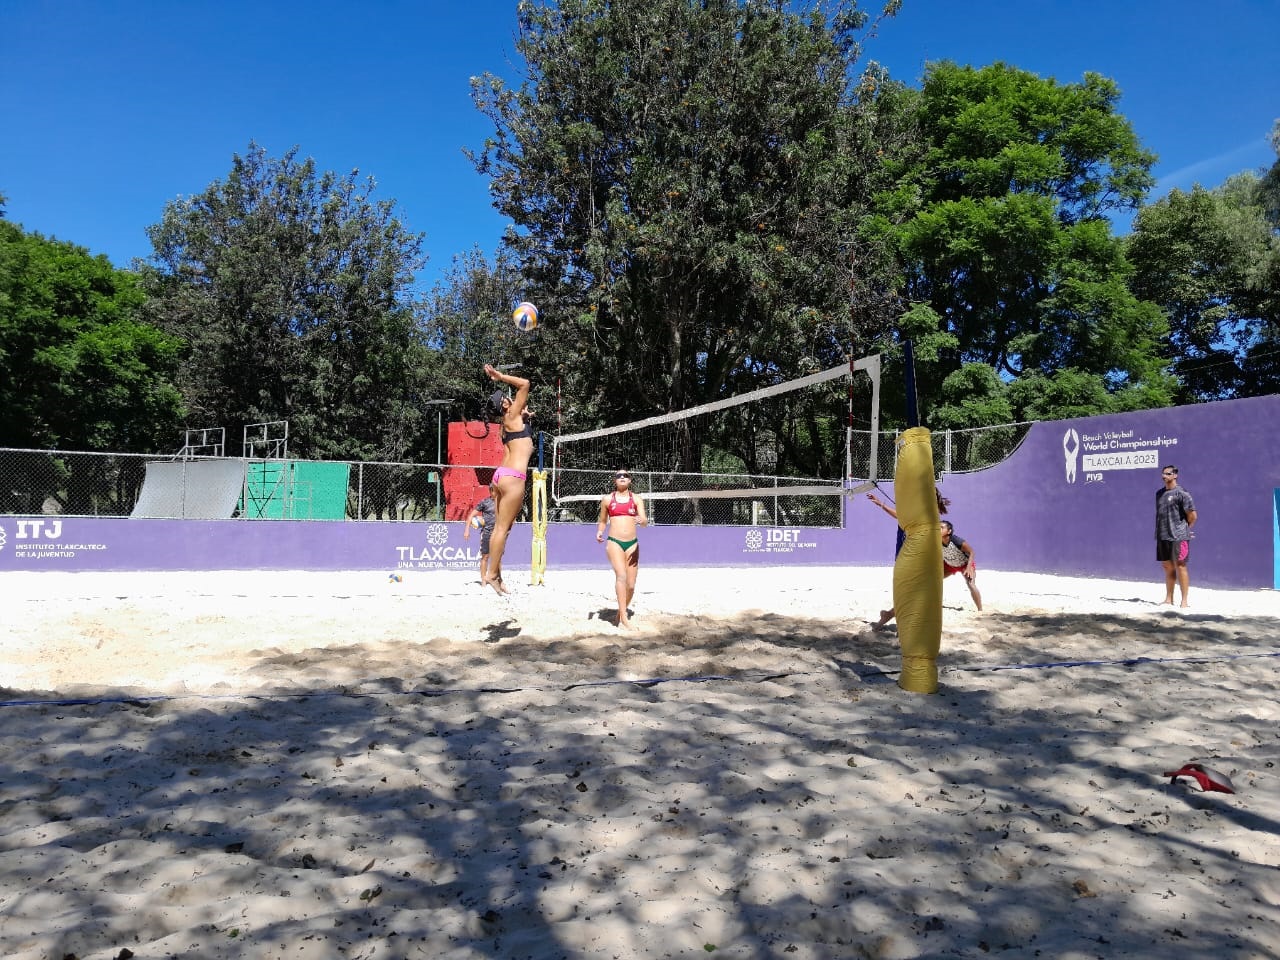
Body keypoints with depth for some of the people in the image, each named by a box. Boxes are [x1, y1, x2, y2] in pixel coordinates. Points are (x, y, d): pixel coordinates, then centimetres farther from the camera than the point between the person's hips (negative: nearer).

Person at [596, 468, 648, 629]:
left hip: (632, 543, 2)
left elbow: (645, 521, -1)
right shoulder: (607, 500, 8)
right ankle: (624, 617, -26)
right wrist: (599, 532, -1)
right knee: (621, 575, -23)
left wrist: (642, 521, -25)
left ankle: (621, 613, 25)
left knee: (631, 585, 3)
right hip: (614, 542, -2)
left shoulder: (636, 499, 8)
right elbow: (603, 521, 19)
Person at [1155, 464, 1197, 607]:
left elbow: (1192, 516, -8)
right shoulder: (1159, 493, 14)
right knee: (1168, 568, 12)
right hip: (1162, 537, 7)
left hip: (1178, 537, -7)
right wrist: (1158, 532, 13)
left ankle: (1184, 601, 1)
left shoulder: (1181, 493, -8)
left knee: (1180, 567, -4)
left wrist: (1184, 528, 4)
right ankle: (1169, 599, 19)